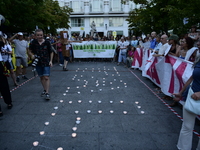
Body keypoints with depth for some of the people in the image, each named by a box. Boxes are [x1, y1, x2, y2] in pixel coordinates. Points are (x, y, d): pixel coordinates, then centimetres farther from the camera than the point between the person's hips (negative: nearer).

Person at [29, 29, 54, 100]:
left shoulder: (47, 42, -7)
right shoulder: (33, 42, -3)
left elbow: (51, 52, 3)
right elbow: (30, 51, 13)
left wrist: (51, 61, -4)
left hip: (46, 62, -3)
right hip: (38, 62, 3)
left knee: (46, 77, -9)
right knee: (41, 77, 13)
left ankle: (47, 93, -5)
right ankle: (45, 90, 29)